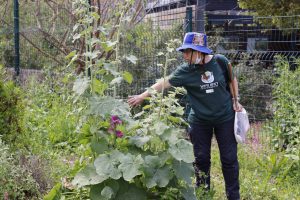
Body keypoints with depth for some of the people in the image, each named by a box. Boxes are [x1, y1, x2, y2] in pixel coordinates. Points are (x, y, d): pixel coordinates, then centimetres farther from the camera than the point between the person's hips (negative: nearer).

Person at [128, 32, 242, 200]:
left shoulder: (220, 61, -11)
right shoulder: (186, 71, -12)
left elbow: (232, 79, 6)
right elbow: (164, 83, -10)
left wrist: (235, 100, 0)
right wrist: (143, 96, -11)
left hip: (225, 118, 0)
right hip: (200, 121, 1)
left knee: (229, 158, 5)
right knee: (201, 158, 7)